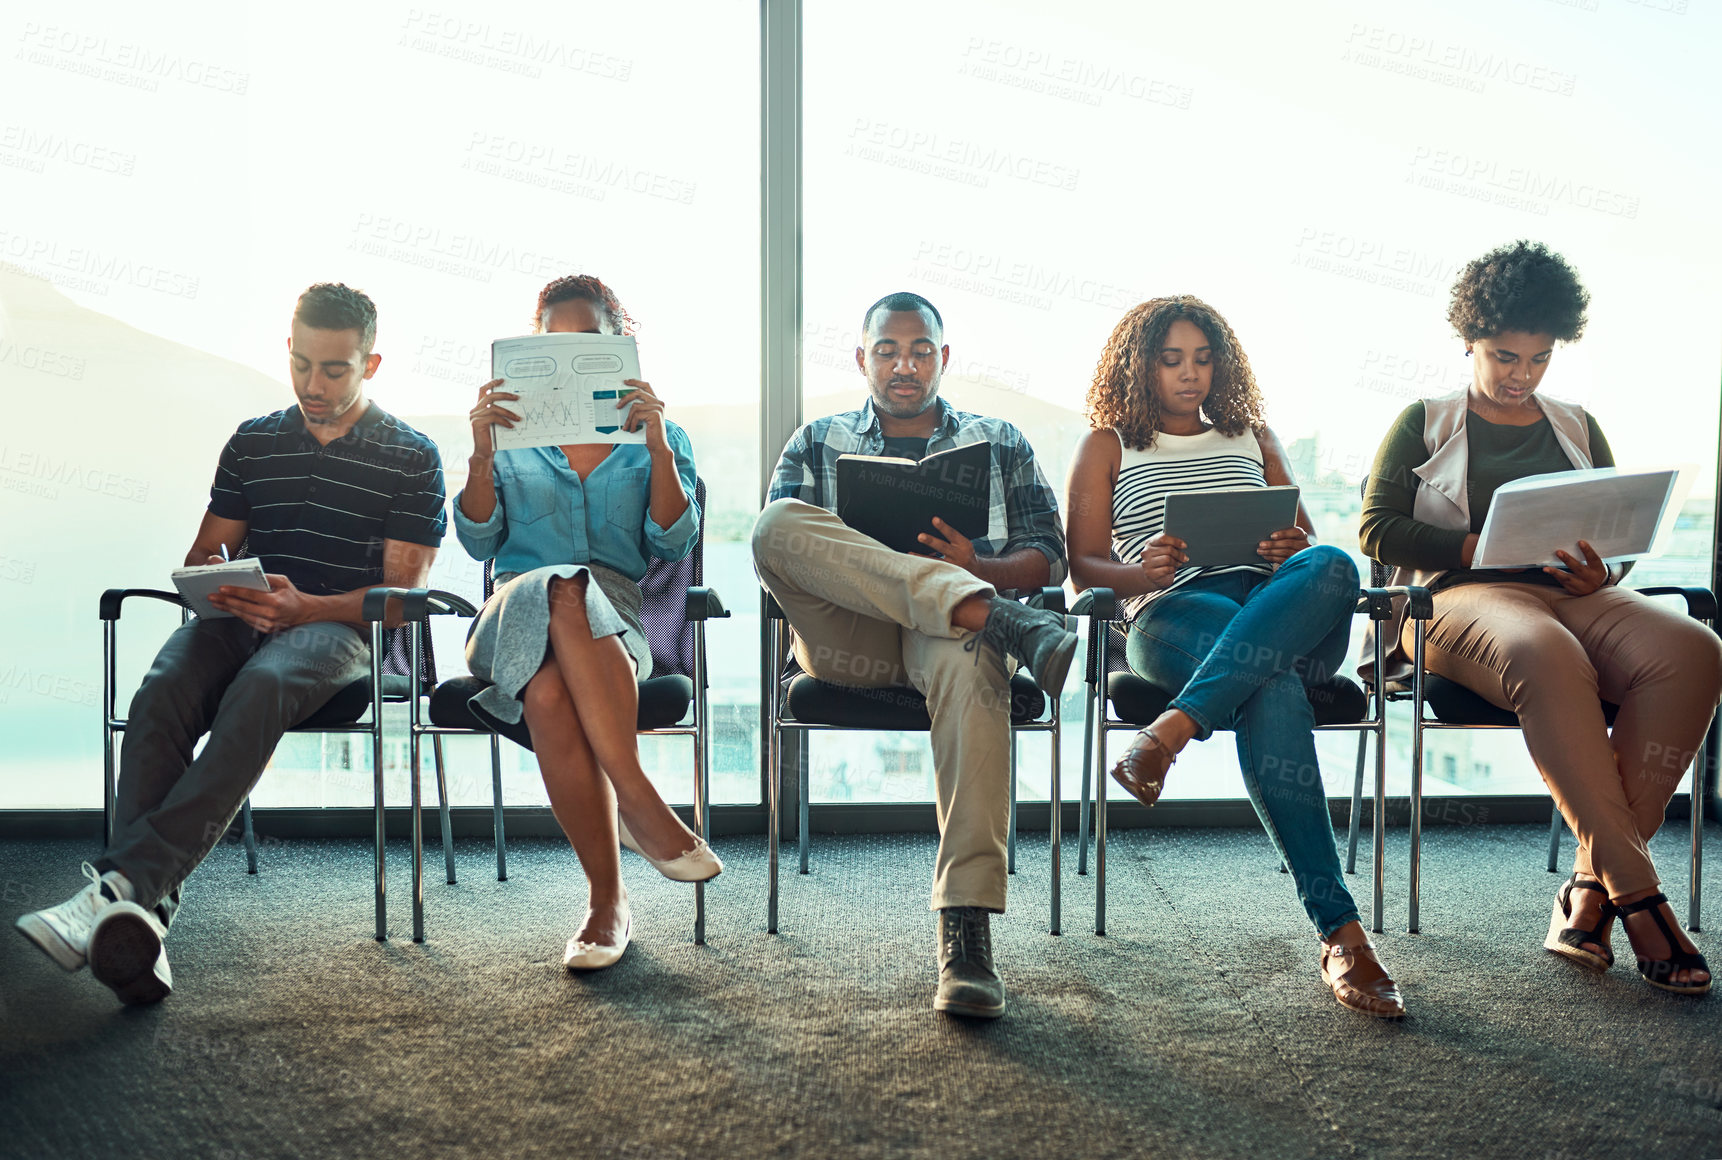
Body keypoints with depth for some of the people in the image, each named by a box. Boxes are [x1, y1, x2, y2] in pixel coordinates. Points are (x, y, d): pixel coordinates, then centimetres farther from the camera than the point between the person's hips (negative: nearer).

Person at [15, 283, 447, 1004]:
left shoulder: (412, 458, 8)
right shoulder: (252, 443, 21)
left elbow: (403, 593, 0)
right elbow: (205, 553, 21)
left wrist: (302, 608, -18)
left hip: (347, 630, -3)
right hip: (241, 621, 4)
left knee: (261, 686, -38)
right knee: (160, 696, -31)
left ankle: (121, 884, -45)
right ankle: (140, 919, -41)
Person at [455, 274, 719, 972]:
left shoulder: (656, 438, 19)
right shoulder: (514, 438, 22)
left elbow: (673, 543, 1)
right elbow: (478, 541, 7)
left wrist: (657, 444, -10)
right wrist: (482, 453, -8)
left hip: (619, 620, -1)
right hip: (516, 618, 1)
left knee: (552, 690, -39)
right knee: (563, 592, -40)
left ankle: (607, 904, -37)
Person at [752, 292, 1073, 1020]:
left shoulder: (1000, 443, 24)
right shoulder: (816, 443, 23)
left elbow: (1048, 559, 14)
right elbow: (773, 549, 10)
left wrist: (979, 566, -10)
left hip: (948, 632, 0)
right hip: (848, 639, 1)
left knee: (970, 656, -40)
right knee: (777, 521, -29)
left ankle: (966, 931, -45)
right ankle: (1000, 620, -38)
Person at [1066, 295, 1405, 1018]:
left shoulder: (1252, 435, 31)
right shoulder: (1108, 446, 21)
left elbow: (1305, 538, 25)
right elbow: (1082, 565, 11)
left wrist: (1295, 551, -3)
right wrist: (1139, 573, -14)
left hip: (1281, 611, 4)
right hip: (1172, 618, -3)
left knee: (1331, 568, -36)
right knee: (1274, 688, -39)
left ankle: (1169, 732, -43)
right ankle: (1340, 932, -43)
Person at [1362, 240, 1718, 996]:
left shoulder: (1578, 430, 26)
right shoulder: (1423, 423, 14)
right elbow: (1377, 528, 3)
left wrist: (1602, 572, -3)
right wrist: (1479, 547, -11)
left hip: (1572, 595, 4)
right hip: (1460, 595, -4)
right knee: (1547, 656, -40)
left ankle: (1590, 889, -30)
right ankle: (1636, 892, -37)